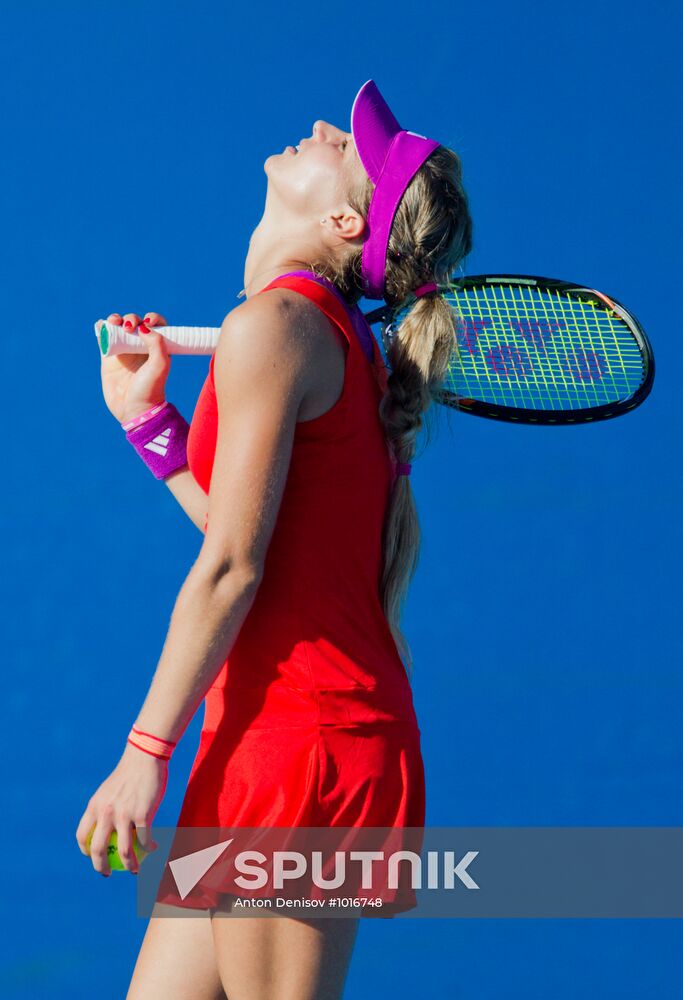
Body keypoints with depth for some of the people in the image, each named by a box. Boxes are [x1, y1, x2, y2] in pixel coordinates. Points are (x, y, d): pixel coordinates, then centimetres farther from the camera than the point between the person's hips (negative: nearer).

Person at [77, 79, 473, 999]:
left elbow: (232, 569, -15)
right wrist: (151, 421, 22)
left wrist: (146, 751, -13)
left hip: (294, 732, -9)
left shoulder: (276, 323, -11)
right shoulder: (334, 337, 16)